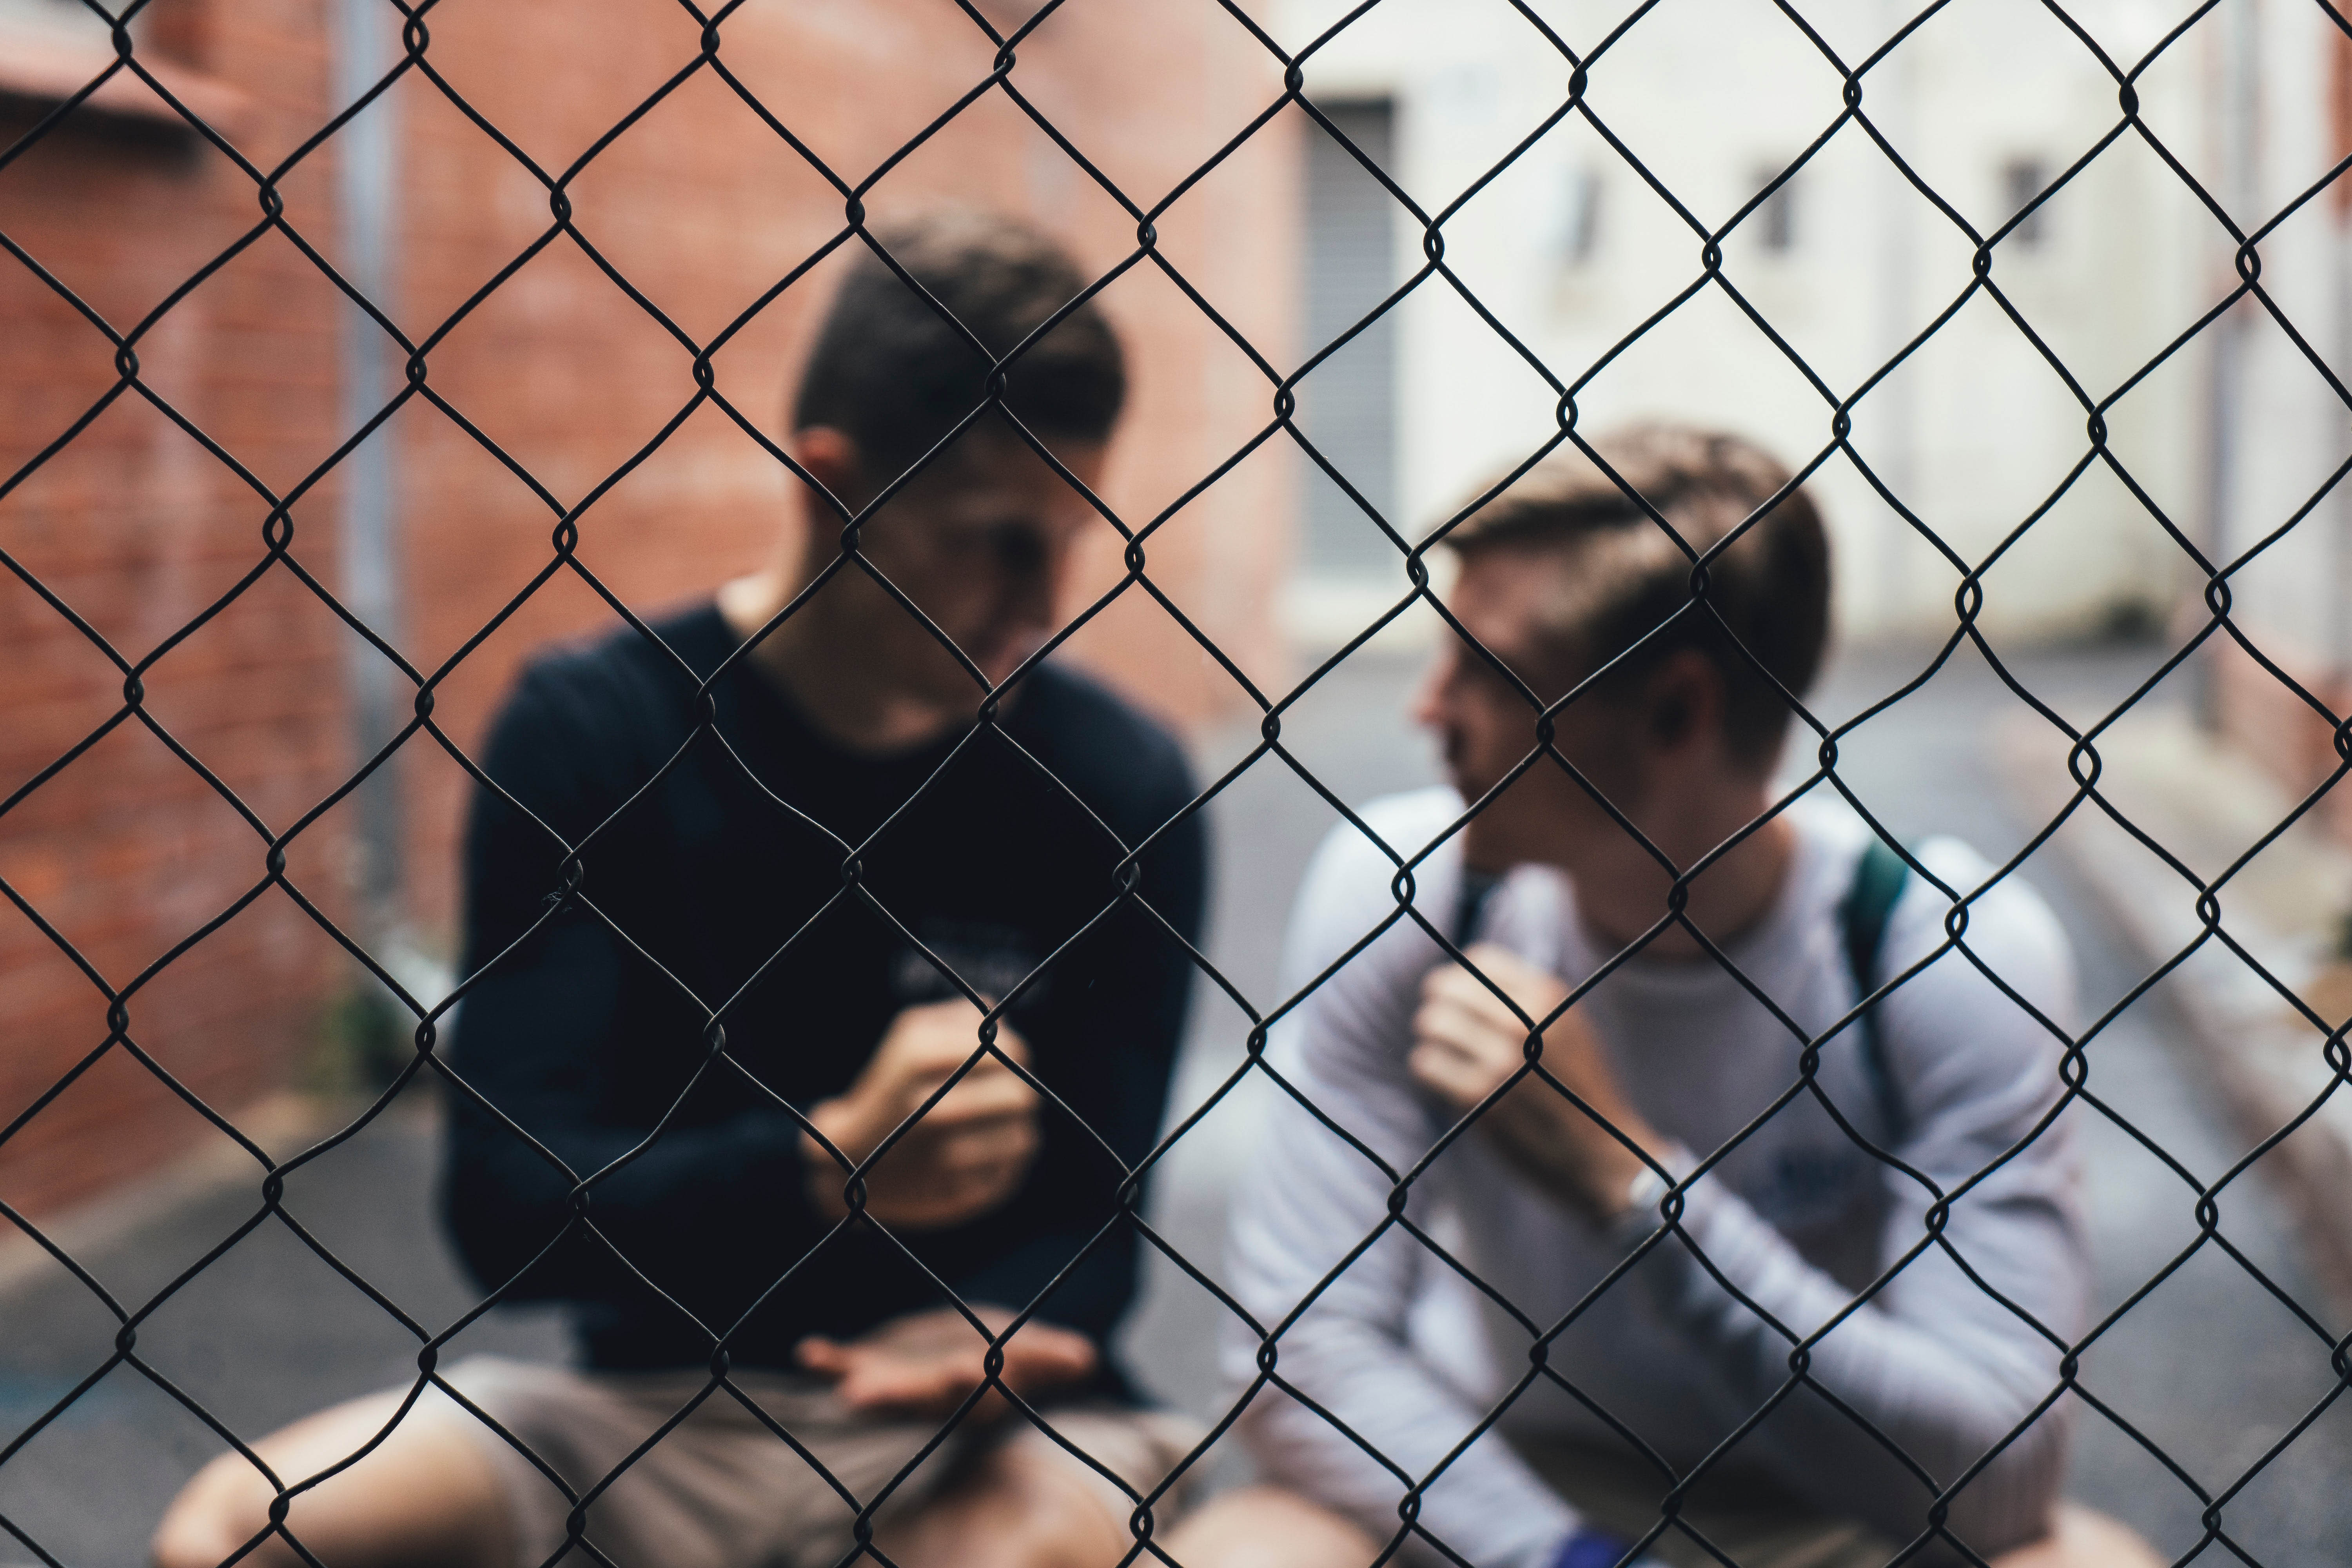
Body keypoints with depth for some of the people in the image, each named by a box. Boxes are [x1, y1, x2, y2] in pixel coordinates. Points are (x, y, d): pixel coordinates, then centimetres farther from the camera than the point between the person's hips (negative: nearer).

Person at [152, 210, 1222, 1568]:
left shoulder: (1120, 783, -4)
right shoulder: (594, 731, -5)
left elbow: (1093, 1219, 0)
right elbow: (507, 1202, -10)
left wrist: (982, 1336, -23)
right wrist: (835, 1170, -26)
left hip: (984, 1416, 0)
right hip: (655, 1411, 1)